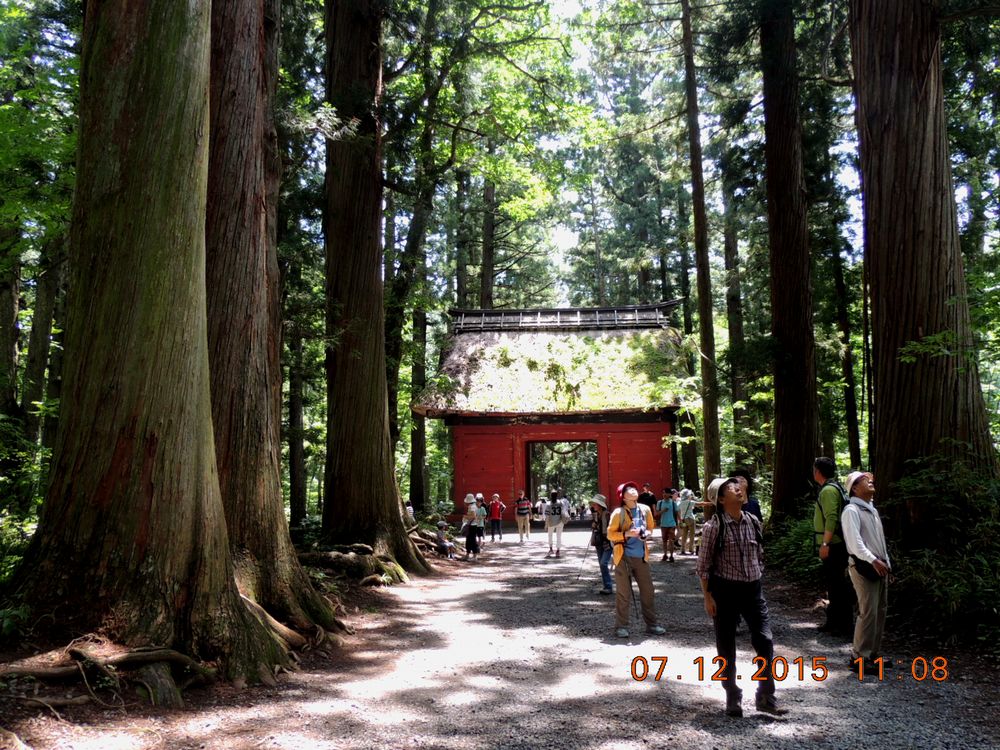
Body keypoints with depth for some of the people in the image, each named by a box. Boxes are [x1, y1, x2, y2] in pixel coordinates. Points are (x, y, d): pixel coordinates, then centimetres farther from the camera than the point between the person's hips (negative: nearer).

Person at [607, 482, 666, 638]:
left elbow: (651, 527, 18)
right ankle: (621, 626, 11)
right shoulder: (618, 513, -10)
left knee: (647, 590, 9)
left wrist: (647, 534, -5)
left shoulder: (645, 509, 3)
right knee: (623, 593, 1)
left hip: (641, 556, 4)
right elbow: (610, 534, -7)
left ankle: (651, 623, 21)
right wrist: (627, 534, -21)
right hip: (624, 557, -4)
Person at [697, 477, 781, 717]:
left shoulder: (753, 522, 4)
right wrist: (707, 597, -9)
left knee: (765, 641, 0)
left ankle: (765, 697, 15)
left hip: (753, 589, 4)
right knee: (726, 646, 6)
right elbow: (704, 565, -8)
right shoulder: (714, 527, -11)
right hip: (724, 590, -4)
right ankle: (733, 698, 22)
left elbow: (760, 556, 16)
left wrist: (757, 579, 12)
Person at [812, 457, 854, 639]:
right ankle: (834, 622, 25)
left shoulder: (828, 490, -16)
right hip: (833, 546, 11)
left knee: (837, 585, -5)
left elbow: (831, 518, -24)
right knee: (834, 584, 16)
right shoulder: (834, 488, 17)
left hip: (832, 546, -11)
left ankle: (845, 627, -1)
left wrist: (825, 544, -25)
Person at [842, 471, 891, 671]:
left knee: (880, 610, 11)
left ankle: (873, 653, 21)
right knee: (868, 612, -11)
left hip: (879, 566, 9)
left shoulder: (872, 510, 17)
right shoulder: (852, 510, -12)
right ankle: (859, 656, -3)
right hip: (864, 567, -9)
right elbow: (855, 541, -22)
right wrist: (873, 561, -30)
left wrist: (886, 563, 17)